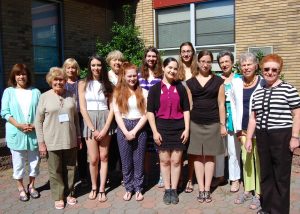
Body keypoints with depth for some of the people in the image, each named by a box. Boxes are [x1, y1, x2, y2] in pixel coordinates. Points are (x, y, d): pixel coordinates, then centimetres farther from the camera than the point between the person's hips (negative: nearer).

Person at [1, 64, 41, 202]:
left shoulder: (35, 92, 5)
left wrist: (35, 125, -13)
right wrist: (19, 125, -16)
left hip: (33, 133, 1)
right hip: (16, 133, -1)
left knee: (34, 160, 10)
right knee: (18, 162, 7)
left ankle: (31, 185, 28)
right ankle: (21, 188, 22)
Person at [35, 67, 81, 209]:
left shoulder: (71, 96, 4)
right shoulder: (45, 97, -3)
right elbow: (38, 121, -2)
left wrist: (79, 137, 9)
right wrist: (41, 142, -6)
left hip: (70, 140, 3)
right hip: (52, 142, -2)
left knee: (70, 169, 12)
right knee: (55, 171, 7)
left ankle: (69, 193, 29)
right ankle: (58, 197, 22)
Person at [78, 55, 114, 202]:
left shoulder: (108, 85, 6)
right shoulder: (83, 84, 2)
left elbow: (112, 108, 2)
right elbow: (83, 108, -4)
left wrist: (105, 129, -9)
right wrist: (93, 129, -11)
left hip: (105, 121, 2)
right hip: (90, 122, -1)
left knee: (103, 157, 4)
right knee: (93, 159, -1)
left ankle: (102, 189, 16)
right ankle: (94, 187, 20)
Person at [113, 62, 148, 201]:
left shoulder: (143, 92, 3)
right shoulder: (118, 92, 4)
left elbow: (145, 114, -3)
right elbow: (117, 114, -2)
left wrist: (134, 131, -11)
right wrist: (126, 132, -12)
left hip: (139, 128, 0)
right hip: (123, 129, 1)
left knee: (139, 160, 7)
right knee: (126, 161, 8)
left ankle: (138, 188, 20)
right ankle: (129, 188, 22)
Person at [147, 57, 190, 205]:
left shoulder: (180, 88, 5)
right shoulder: (155, 88, 1)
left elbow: (186, 109, 6)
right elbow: (150, 111, -1)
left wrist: (187, 129, -3)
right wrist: (155, 131, -7)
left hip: (178, 128, 1)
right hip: (162, 128, 0)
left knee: (176, 161, 6)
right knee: (164, 160, 8)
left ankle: (174, 190, 20)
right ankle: (167, 190, 21)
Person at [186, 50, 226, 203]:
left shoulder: (218, 81, 3)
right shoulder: (190, 82, 6)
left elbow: (221, 104, 2)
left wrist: (223, 125, -1)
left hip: (213, 123, -1)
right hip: (195, 123, 1)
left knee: (210, 156, 5)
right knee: (198, 156, 4)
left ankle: (207, 189, 14)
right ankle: (201, 189, 13)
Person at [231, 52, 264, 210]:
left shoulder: (263, 83, -7)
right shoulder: (236, 83, 6)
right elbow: (234, 106, 8)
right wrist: (238, 129, 5)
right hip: (244, 129, 4)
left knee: (259, 160, 3)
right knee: (246, 159, 13)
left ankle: (258, 193, 16)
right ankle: (247, 190, 27)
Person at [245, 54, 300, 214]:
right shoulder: (258, 92, 11)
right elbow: (253, 117, 13)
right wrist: (249, 139, 10)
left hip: (282, 136, -5)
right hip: (262, 137, 5)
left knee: (281, 175, 3)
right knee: (265, 173, 13)